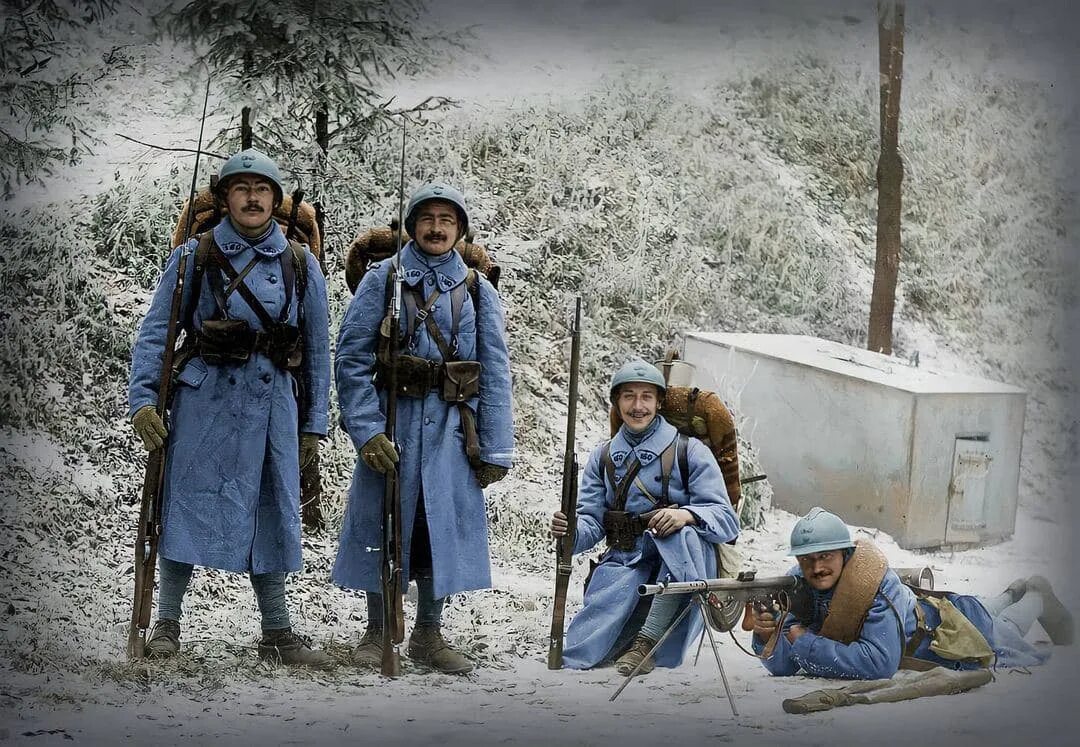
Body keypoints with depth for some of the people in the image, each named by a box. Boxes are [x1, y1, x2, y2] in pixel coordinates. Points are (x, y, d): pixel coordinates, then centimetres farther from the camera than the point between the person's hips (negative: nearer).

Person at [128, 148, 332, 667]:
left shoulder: (301, 266, 7)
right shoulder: (195, 257, 1)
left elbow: (317, 349, 11)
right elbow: (155, 331, 1)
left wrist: (314, 425, 9)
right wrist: (142, 399, -10)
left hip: (273, 402, 2)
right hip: (205, 397, -2)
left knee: (272, 511, 6)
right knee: (188, 503, 0)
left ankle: (277, 634, 14)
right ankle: (167, 623, 12)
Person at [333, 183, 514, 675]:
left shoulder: (478, 292, 8)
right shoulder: (382, 279, 2)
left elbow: (495, 374, 6)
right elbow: (351, 358, -4)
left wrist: (495, 449, 0)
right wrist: (367, 429, -14)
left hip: (452, 426, 2)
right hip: (392, 419, -2)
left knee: (444, 525, 5)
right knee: (384, 523, 4)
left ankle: (428, 635, 19)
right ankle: (377, 632, 18)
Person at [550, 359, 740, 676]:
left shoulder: (689, 451, 1)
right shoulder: (602, 457, 14)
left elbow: (726, 520, -7)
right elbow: (591, 523, 6)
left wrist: (686, 515, -28)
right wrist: (571, 531, -18)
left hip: (680, 566, -1)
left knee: (685, 535, -39)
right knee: (578, 654, -23)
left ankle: (647, 640, -31)